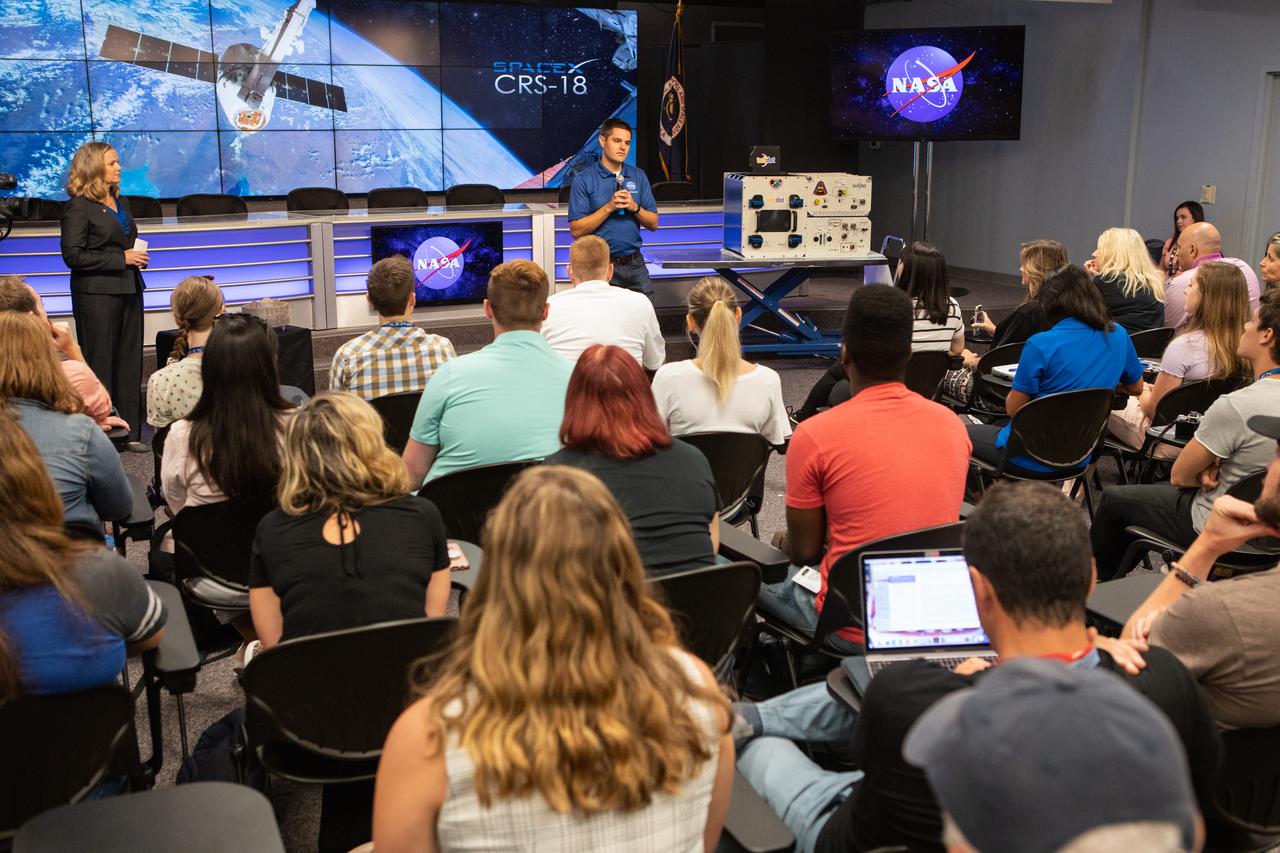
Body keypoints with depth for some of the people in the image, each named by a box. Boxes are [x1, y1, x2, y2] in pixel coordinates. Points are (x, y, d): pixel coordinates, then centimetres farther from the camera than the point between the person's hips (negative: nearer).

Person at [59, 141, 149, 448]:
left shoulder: (119, 201, 14)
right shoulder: (79, 207, -9)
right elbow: (73, 255, -14)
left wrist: (137, 256, 6)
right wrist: (120, 258, -16)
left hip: (128, 289, 8)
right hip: (96, 293, -7)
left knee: (130, 362, 9)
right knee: (99, 365, -1)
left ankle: (130, 431, 16)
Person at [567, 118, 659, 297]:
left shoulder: (639, 176, 8)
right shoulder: (584, 180, -4)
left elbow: (653, 224, 8)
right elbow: (576, 230, -10)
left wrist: (635, 207, -11)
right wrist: (609, 207, -17)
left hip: (635, 263, 4)